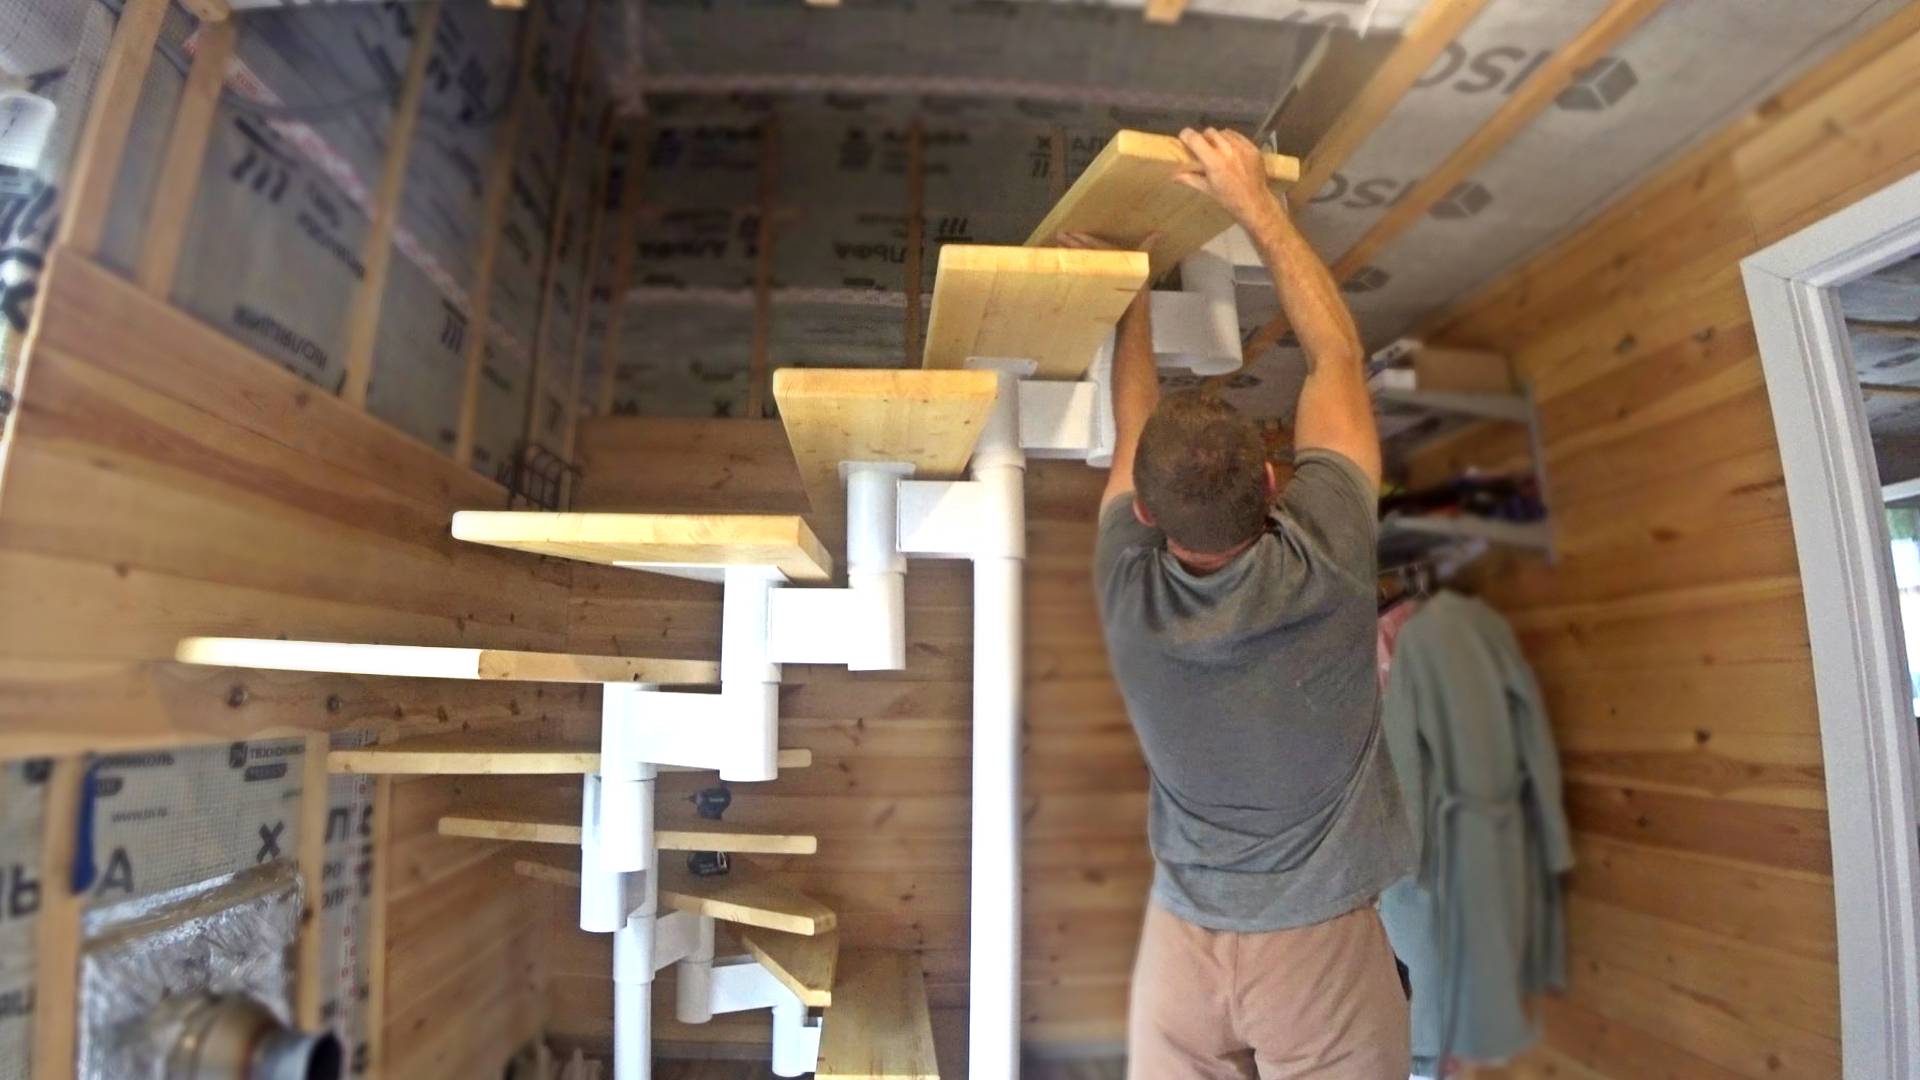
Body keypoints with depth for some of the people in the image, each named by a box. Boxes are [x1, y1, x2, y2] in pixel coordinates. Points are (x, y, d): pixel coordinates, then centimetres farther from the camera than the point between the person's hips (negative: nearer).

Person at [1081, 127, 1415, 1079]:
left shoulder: (1129, 589, -15)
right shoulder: (1326, 560, -20)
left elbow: (1133, 421, 2)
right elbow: (1336, 357, -6)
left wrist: (1131, 289, 15)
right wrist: (1255, 203, 0)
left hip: (1183, 939, 2)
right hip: (1320, 943, -1)